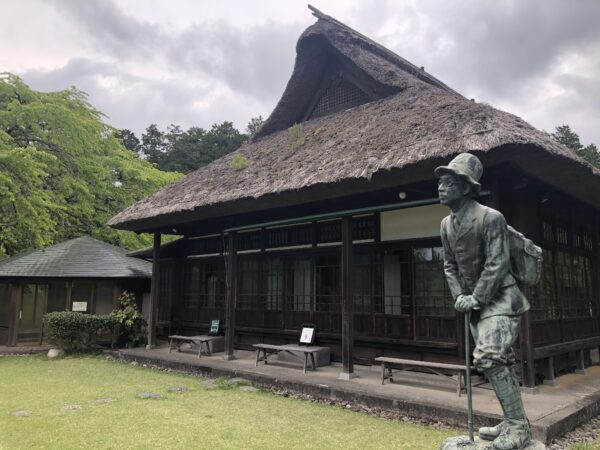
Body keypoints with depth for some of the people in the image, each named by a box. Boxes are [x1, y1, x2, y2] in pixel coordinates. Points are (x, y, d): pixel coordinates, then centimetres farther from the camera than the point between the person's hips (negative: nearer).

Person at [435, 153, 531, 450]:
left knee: (489, 358, -17)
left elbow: (498, 263, -21)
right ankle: (512, 423, 25)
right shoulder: (446, 224, 6)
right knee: (498, 361, 13)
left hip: (500, 298, -8)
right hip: (476, 302, 8)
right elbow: (449, 264, 11)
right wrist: (459, 295, -2)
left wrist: (475, 298, -19)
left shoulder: (490, 217, -18)